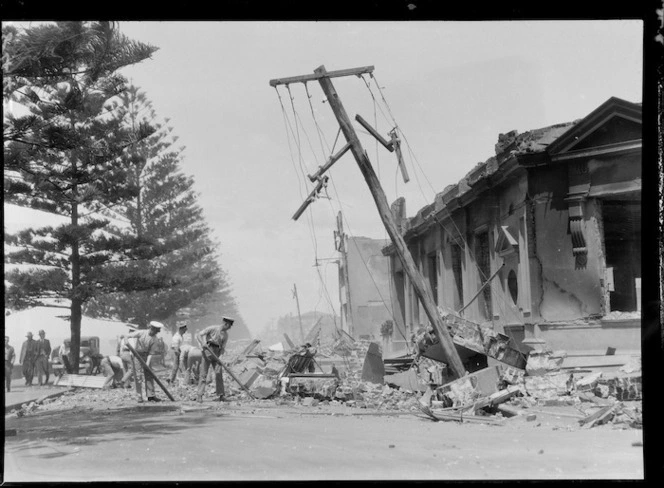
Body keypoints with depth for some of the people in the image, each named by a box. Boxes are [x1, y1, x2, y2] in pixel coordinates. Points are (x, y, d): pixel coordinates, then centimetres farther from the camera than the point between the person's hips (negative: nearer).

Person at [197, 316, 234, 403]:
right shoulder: (213, 328, -5)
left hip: (216, 354, 4)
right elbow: (200, 335, -5)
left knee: (219, 373, -8)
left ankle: (221, 395, -3)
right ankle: (199, 396, -5)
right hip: (207, 352, -4)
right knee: (203, 374, -6)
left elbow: (223, 347, 6)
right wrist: (204, 343, -21)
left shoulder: (226, 335, 9)